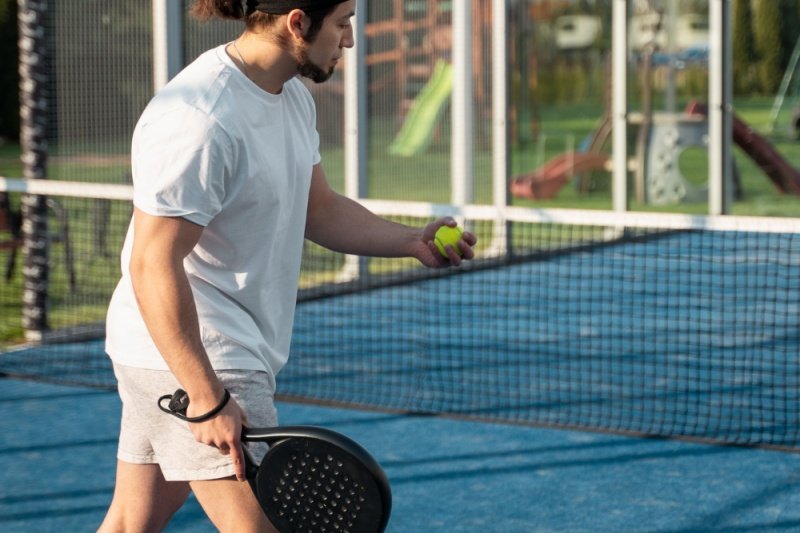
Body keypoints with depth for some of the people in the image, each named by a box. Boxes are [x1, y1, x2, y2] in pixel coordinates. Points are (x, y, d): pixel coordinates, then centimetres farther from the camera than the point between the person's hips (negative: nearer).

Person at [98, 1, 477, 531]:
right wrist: (208, 400, -26)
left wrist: (413, 241, 3)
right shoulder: (202, 119, -24)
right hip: (185, 358, -10)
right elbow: (153, 268, -25)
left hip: (227, 353, 10)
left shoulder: (293, 97, 8)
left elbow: (318, 209, 19)